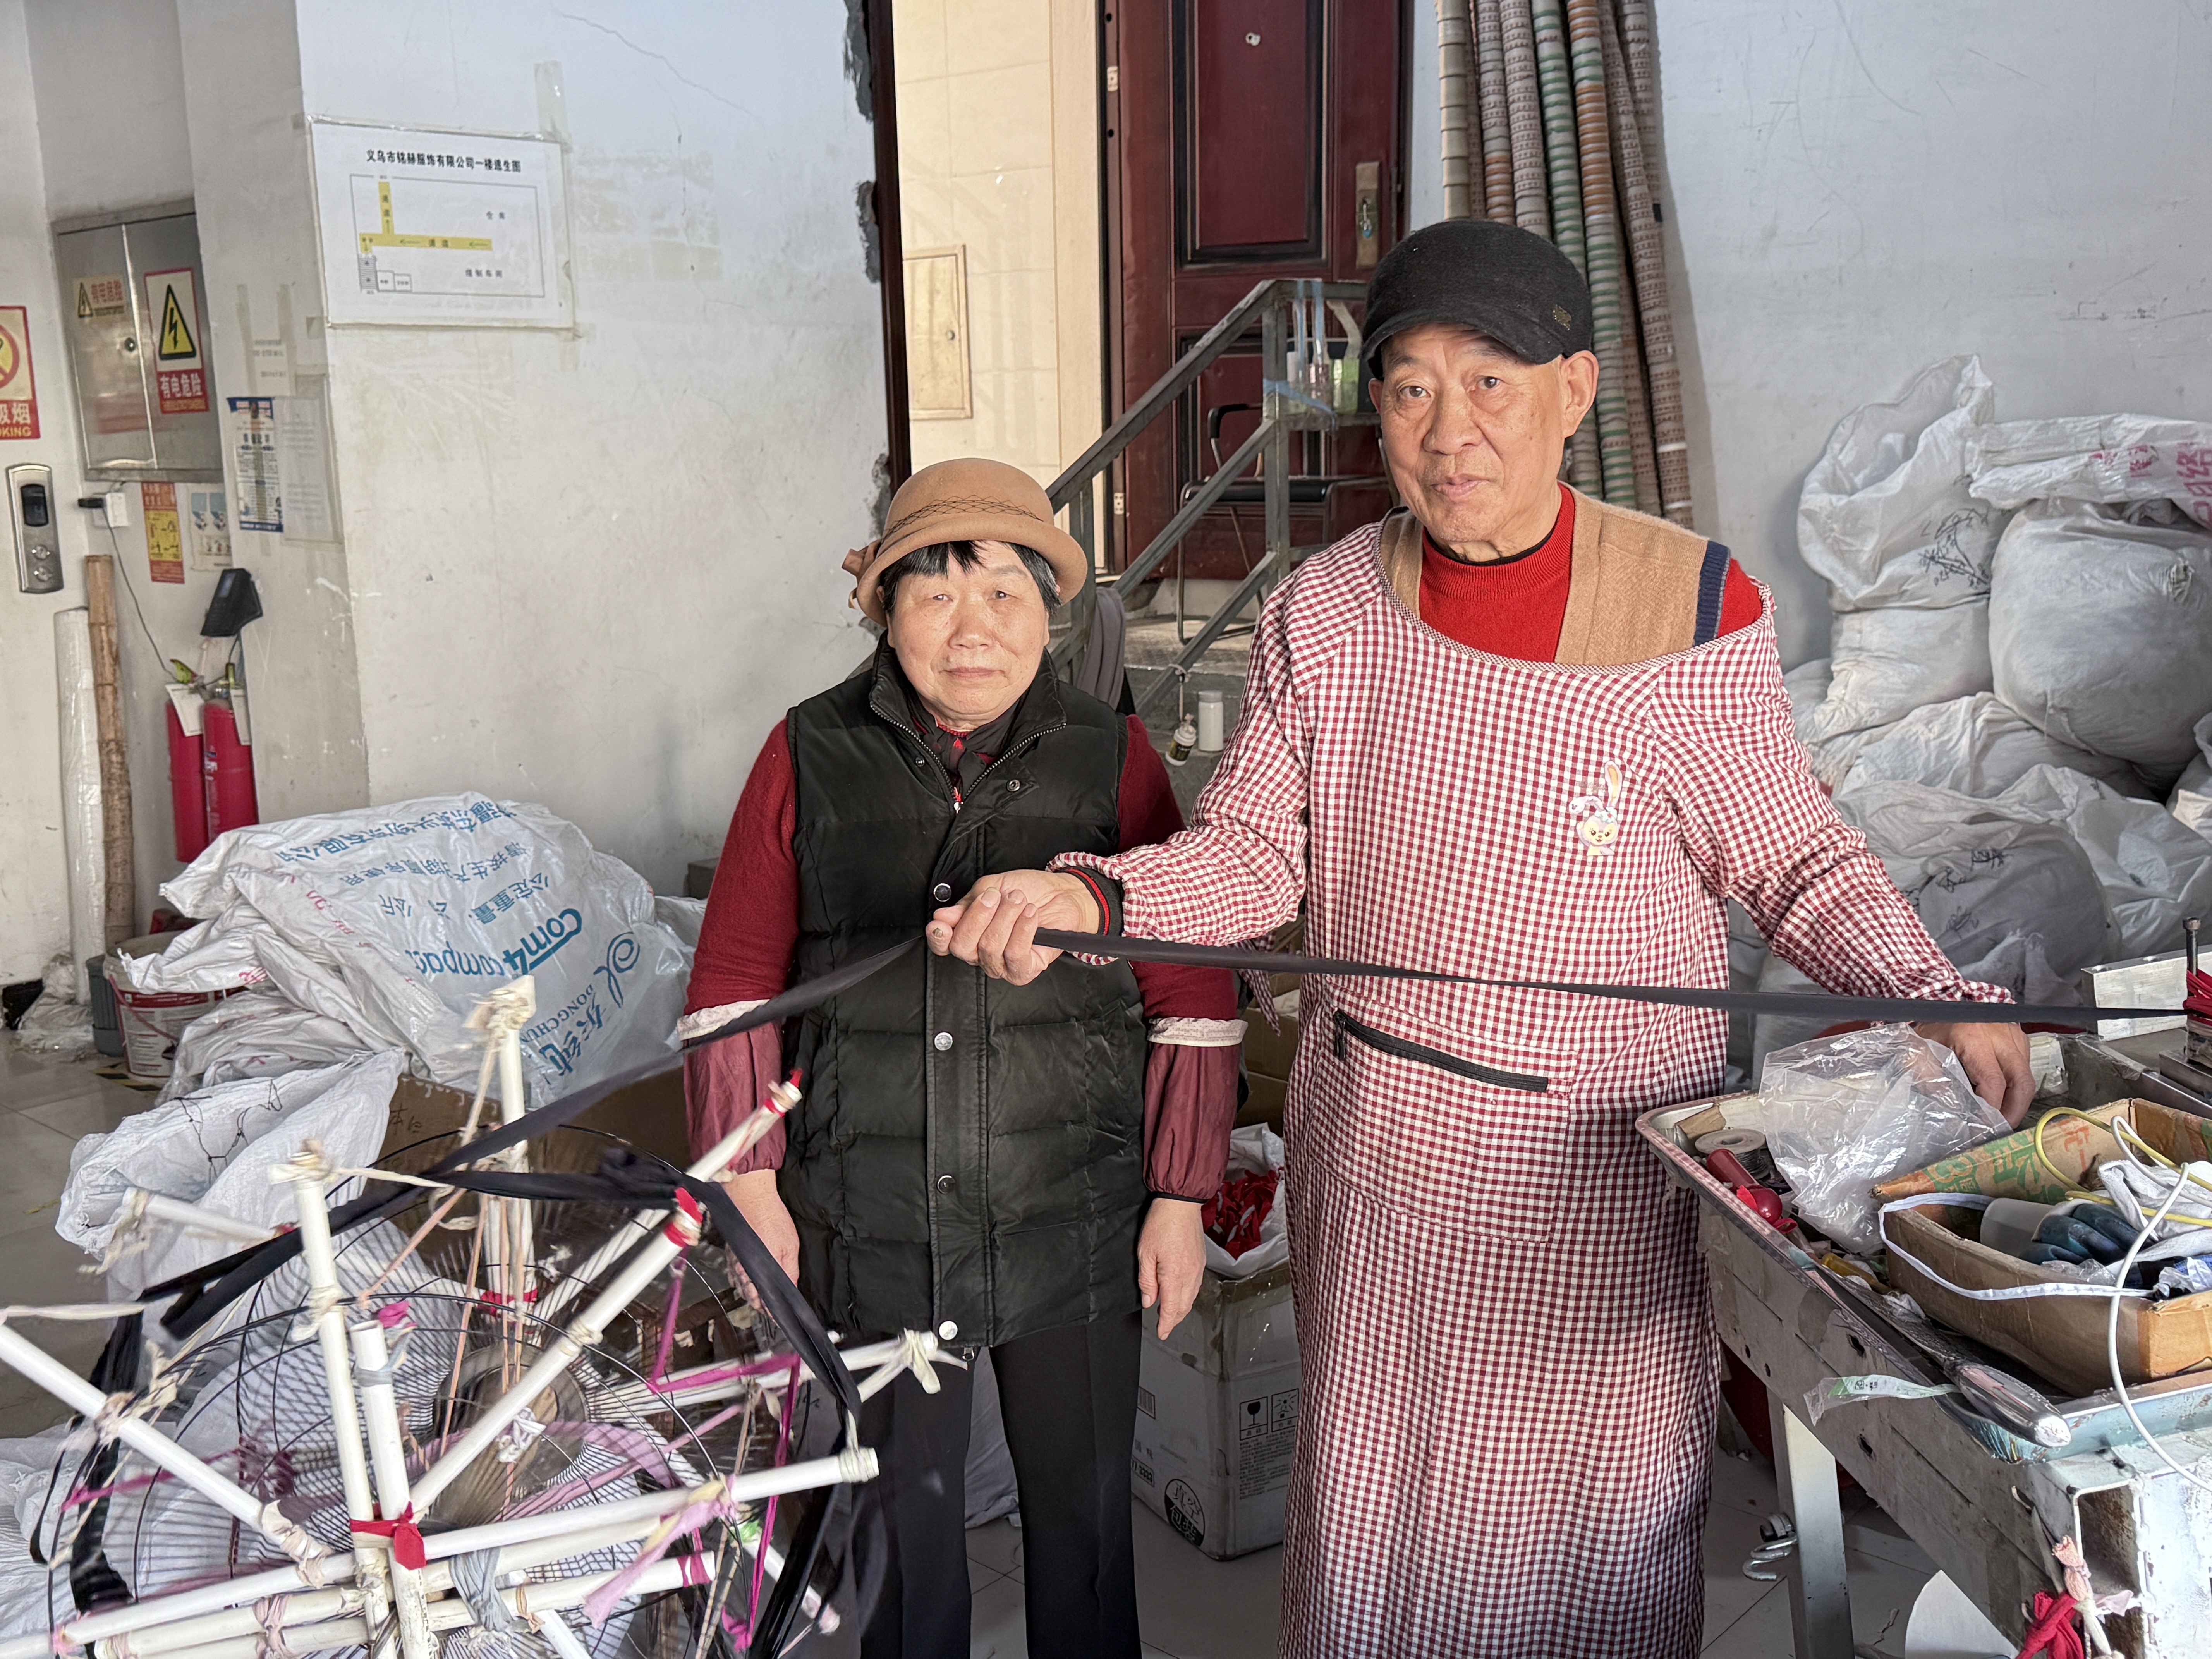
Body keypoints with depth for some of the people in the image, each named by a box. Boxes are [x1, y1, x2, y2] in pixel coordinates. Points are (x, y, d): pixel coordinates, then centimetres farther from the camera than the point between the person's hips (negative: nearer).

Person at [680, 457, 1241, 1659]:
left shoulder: (1111, 759, -5)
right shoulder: (810, 758, -4)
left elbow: (1190, 990, -2)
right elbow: (736, 977, 1)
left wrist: (1181, 1197, -3)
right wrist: (754, 1187, -1)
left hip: (1073, 1223, 0)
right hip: (870, 1229, 1)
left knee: (1081, 1511, 16)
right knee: (901, 1510, 18)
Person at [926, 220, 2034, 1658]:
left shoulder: (1693, 610, -11)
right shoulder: (1327, 613, -4)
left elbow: (1797, 861, -3)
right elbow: (1254, 851, -3)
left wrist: (1937, 1000, -17)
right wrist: (1087, 894, -20)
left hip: (1606, 1161, -2)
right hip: (1379, 1156, 3)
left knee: (1607, 1505, 13)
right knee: (1373, 1485, 18)